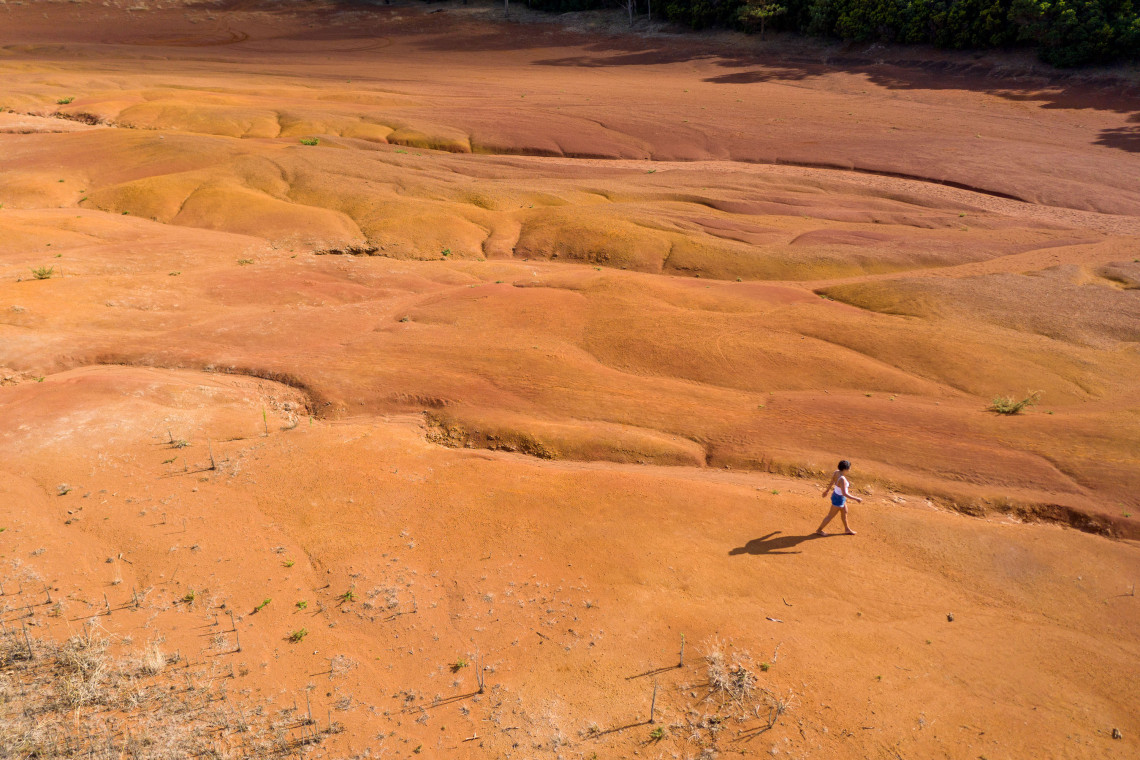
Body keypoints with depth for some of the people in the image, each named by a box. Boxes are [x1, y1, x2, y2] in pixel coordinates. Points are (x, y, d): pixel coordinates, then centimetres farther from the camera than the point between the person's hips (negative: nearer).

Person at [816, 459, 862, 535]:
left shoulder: (837, 472, -13)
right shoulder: (842, 479, -39)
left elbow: (831, 482, 5)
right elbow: (845, 494, -41)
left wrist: (827, 490, 20)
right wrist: (856, 499, -32)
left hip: (836, 495, 9)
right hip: (839, 499, -9)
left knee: (844, 512, 28)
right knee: (830, 516, 12)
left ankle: (847, 529, 49)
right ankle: (819, 530, 30)